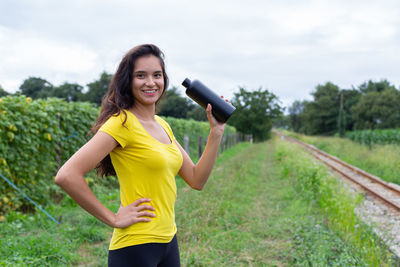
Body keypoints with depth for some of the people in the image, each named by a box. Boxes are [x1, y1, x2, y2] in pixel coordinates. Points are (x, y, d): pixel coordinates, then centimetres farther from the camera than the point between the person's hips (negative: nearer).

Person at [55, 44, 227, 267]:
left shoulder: (162, 125, 9)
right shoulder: (123, 123, -15)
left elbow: (196, 180, 9)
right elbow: (67, 176, -24)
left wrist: (216, 132, 1)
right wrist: (113, 219, -17)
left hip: (169, 240, 8)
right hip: (135, 248, -8)